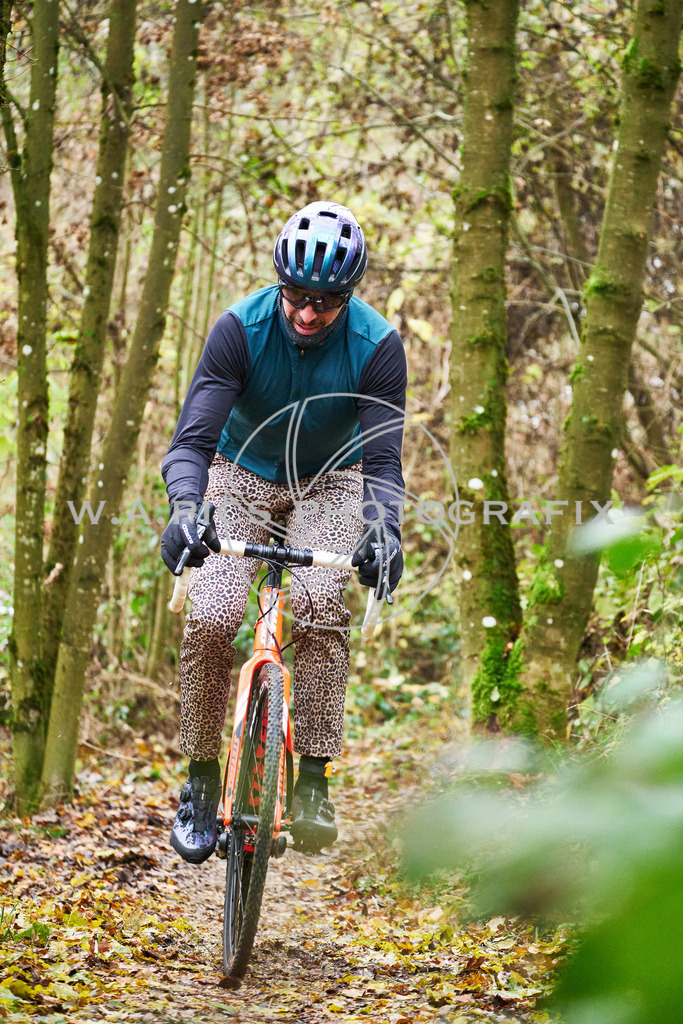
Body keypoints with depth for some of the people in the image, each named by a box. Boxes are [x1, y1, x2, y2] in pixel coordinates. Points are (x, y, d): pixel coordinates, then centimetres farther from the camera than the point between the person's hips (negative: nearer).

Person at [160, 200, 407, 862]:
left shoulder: (377, 346, -23)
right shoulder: (241, 328, -24)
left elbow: (382, 459, -24)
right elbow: (193, 437, -27)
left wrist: (384, 531, -44)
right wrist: (184, 505, -48)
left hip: (329, 483, 0)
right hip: (243, 475, 0)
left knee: (319, 603, -29)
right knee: (212, 617, -22)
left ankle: (313, 782, -23)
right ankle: (201, 779, -5)